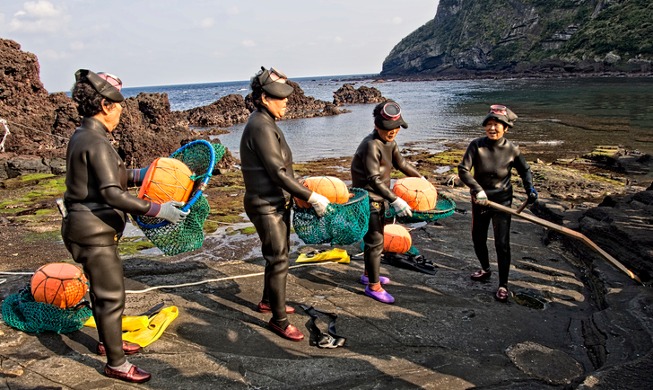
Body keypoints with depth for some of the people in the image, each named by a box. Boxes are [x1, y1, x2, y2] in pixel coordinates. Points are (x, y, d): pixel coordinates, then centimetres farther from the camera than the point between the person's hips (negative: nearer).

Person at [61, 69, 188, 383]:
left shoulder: (82, 136, 9)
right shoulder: (96, 143, -22)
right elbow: (113, 194, -29)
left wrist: (141, 174, 20)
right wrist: (157, 210, -27)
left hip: (89, 228, 10)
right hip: (93, 231, -10)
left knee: (102, 289, 24)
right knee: (112, 296, 1)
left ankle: (108, 341, 43)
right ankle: (116, 364, 15)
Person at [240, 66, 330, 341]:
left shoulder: (265, 123, 10)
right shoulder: (261, 128, -21)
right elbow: (278, 173, -24)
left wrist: (301, 191, 17)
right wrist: (311, 197, -21)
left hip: (276, 202, 10)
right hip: (266, 206, -10)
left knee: (278, 255, 21)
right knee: (278, 261, -2)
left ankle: (268, 301, 40)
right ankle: (278, 320, 12)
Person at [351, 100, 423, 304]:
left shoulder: (390, 141, 5)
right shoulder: (371, 145, -25)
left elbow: (401, 163, 20)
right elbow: (374, 179, -29)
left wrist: (420, 178, 24)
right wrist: (395, 200, -32)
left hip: (379, 198, 10)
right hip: (368, 199, -9)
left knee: (375, 238, 20)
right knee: (375, 241, -4)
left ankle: (369, 274, 37)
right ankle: (373, 286, 8)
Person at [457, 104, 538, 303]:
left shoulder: (511, 150, -12)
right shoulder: (477, 145, -14)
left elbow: (525, 170, 5)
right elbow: (463, 170, -19)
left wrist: (529, 188, -12)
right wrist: (477, 189, -30)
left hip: (502, 201, -2)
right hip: (480, 200, 2)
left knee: (502, 244, -5)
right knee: (478, 239, 17)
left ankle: (503, 285, 10)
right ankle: (485, 269, 44)